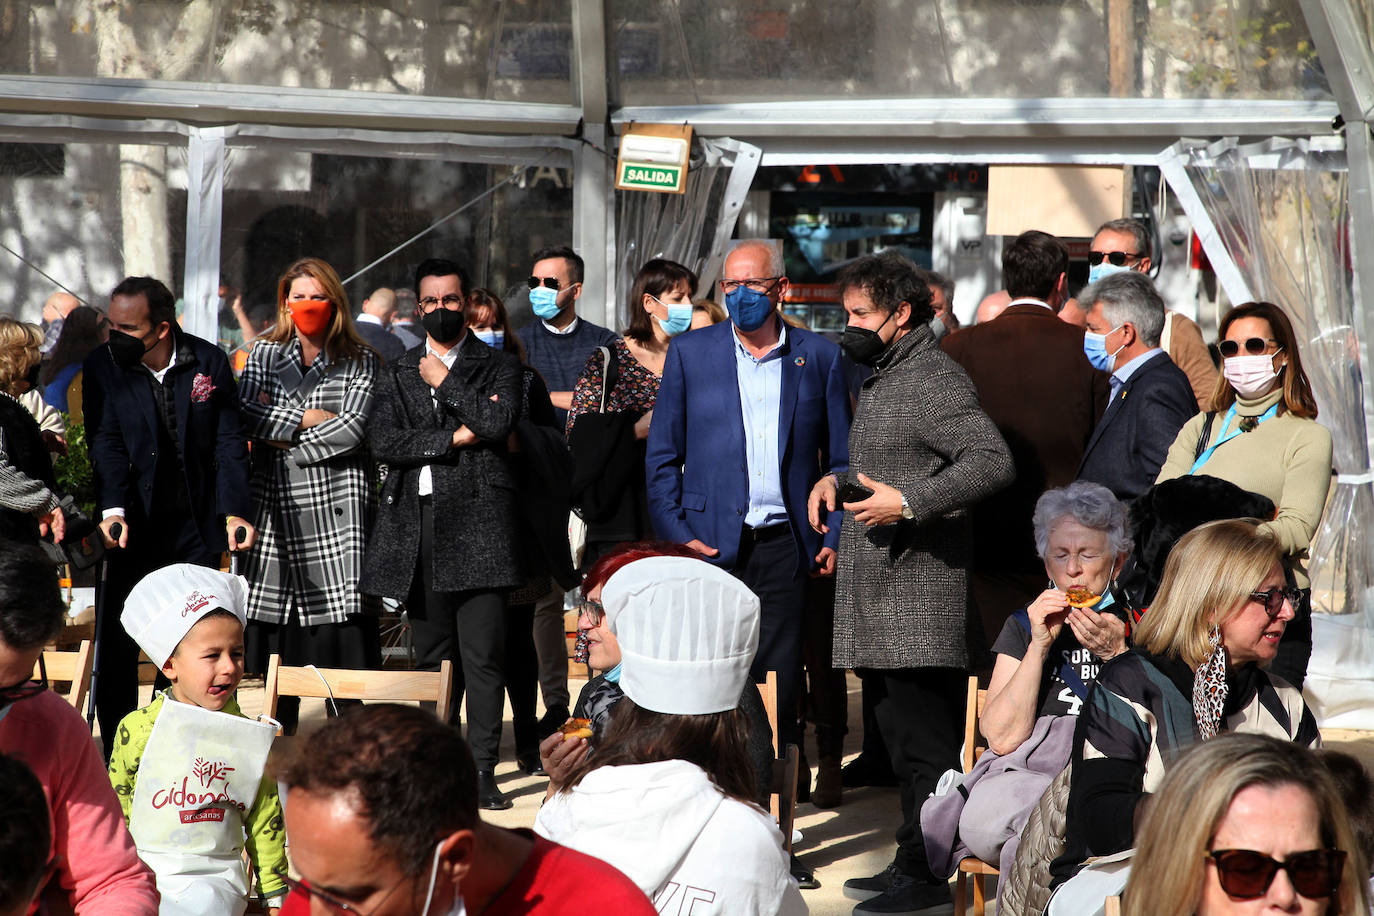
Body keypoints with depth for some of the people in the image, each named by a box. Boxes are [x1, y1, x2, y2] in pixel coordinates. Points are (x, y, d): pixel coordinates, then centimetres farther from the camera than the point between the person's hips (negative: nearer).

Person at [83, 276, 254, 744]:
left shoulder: (210, 362, -4)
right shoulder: (101, 366, -5)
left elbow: (229, 442, -3)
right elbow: (106, 443, -11)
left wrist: (234, 509, -15)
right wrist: (112, 509, -26)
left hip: (196, 529, 1)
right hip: (132, 525, -1)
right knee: (115, 640, 2)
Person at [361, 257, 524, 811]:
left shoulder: (499, 366, 9)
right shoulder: (397, 374, 16)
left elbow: (499, 422, -10)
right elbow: (383, 442, 1)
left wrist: (445, 383, -2)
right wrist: (454, 439, -7)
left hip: (477, 520, -3)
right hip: (416, 522, 3)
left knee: (482, 655, -7)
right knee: (430, 656, 7)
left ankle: (482, 770, -5)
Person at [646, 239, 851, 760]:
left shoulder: (819, 357, 8)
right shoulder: (689, 353, 7)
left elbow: (841, 458, 11)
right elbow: (661, 456, 7)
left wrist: (835, 536, 0)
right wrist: (675, 534, -4)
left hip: (784, 545, 0)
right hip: (710, 542, 0)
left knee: (779, 679, 1)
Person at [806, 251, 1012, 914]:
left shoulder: (935, 379, -12)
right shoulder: (882, 378, 20)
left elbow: (992, 461, -24)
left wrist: (907, 503, -25)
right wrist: (837, 481, 15)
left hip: (918, 597, -10)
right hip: (878, 601, 10)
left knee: (923, 744, -7)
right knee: (904, 739, 14)